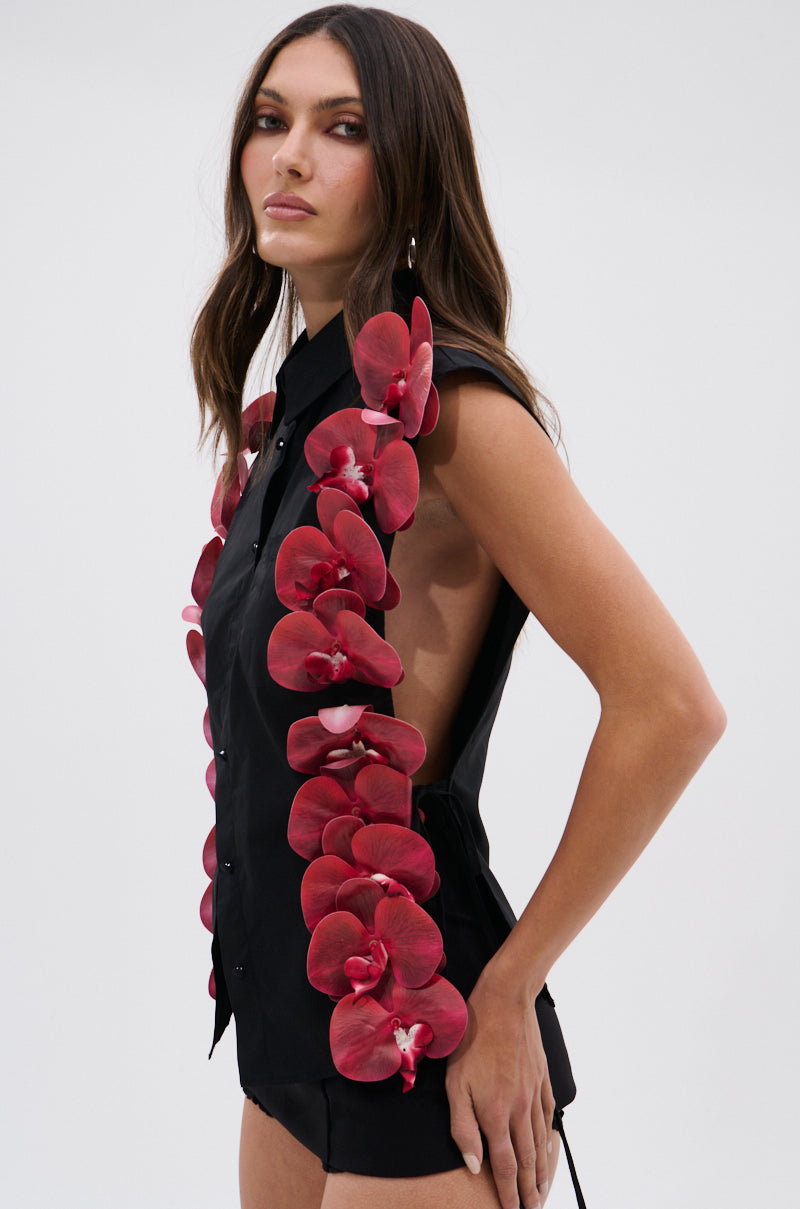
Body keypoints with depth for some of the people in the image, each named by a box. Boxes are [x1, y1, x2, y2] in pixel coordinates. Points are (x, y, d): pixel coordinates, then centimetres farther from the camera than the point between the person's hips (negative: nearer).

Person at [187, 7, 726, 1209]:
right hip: (289, 1018, 8)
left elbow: (671, 705, -23)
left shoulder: (446, 403, -18)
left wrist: (506, 993, -16)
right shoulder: (298, 402, 8)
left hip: (413, 1045, -8)